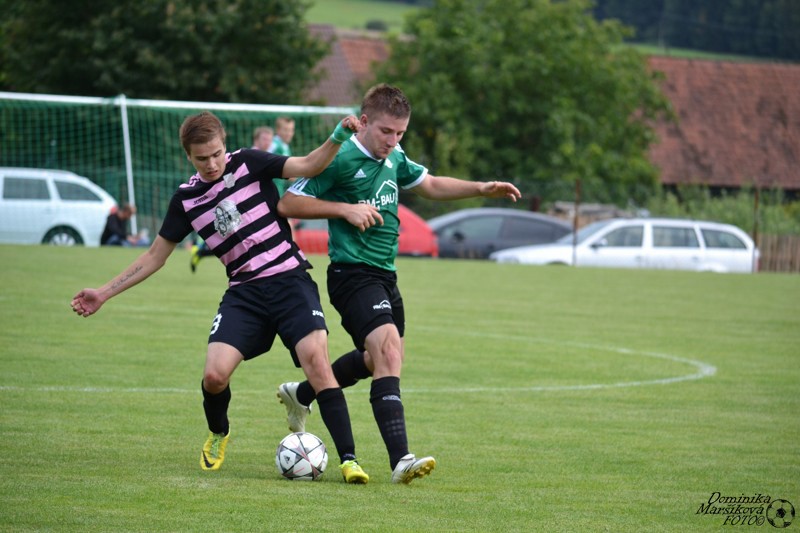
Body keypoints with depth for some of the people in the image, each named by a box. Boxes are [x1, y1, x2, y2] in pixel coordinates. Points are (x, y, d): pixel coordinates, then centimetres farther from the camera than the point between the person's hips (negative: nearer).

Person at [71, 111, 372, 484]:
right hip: (245, 292, 2)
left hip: (289, 278, -2)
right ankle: (218, 434, 19)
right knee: (214, 375, -16)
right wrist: (103, 294, 14)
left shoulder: (248, 163, 1)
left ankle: (348, 460, -21)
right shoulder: (186, 199, 8)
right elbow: (154, 257, 16)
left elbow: (308, 166, -9)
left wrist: (339, 137, -28)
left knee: (315, 358, -24)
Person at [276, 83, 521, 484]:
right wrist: (345, 209, -20)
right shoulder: (340, 159, -14)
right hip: (353, 274, -10)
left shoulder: (393, 159, 10)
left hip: (384, 274, 10)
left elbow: (431, 185, 26)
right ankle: (400, 461, -33)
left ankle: (300, 395, 43)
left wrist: (482, 189, 13)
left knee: (383, 357, 24)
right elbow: (287, 204, -13)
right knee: (388, 352, -25)